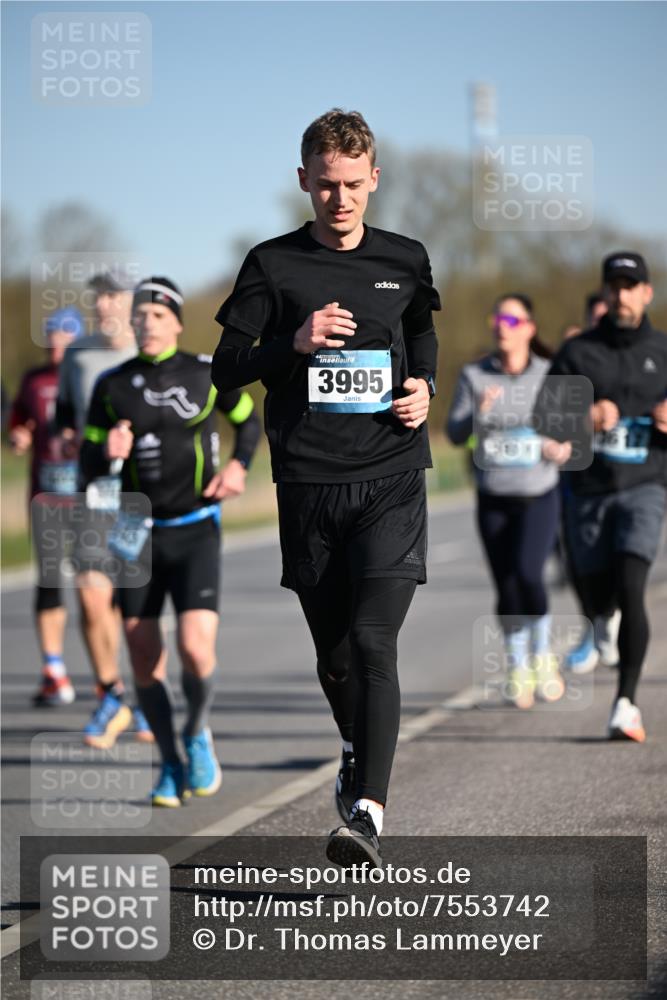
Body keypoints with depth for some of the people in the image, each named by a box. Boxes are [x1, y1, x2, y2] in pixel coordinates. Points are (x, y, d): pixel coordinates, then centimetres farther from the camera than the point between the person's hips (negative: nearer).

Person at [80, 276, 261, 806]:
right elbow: (89, 463, 5)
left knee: (196, 648, -18)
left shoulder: (207, 373, -2)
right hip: (137, 534, 2)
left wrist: (239, 466, -3)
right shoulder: (112, 386, 2)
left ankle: (198, 734, 12)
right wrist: (108, 452, -18)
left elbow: (248, 420, 15)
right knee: (144, 657, 3)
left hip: (195, 532, -2)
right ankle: (170, 763, 22)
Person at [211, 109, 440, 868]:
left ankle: (366, 813, -22)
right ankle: (355, 748, 41)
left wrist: (424, 387, 6)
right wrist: (295, 344, -15)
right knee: (331, 650, 10)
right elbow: (225, 369, 2)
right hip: (308, 484, 1)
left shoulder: (406, 261, 9)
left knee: (372, 641, -15)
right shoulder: (273, 265, 2)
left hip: (391, 476, -1)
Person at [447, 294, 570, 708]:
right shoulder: (474, 375, -3)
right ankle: (518, 669, 24)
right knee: (506, 589, 2)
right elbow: (455, 434, -5)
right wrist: (478, 411, -24)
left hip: (539, 497, -2)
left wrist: (563, 447, -15)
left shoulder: (549, 375, -5)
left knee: (528, 574, -21)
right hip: (494, 500, 2)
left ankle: (543, 656, 3)